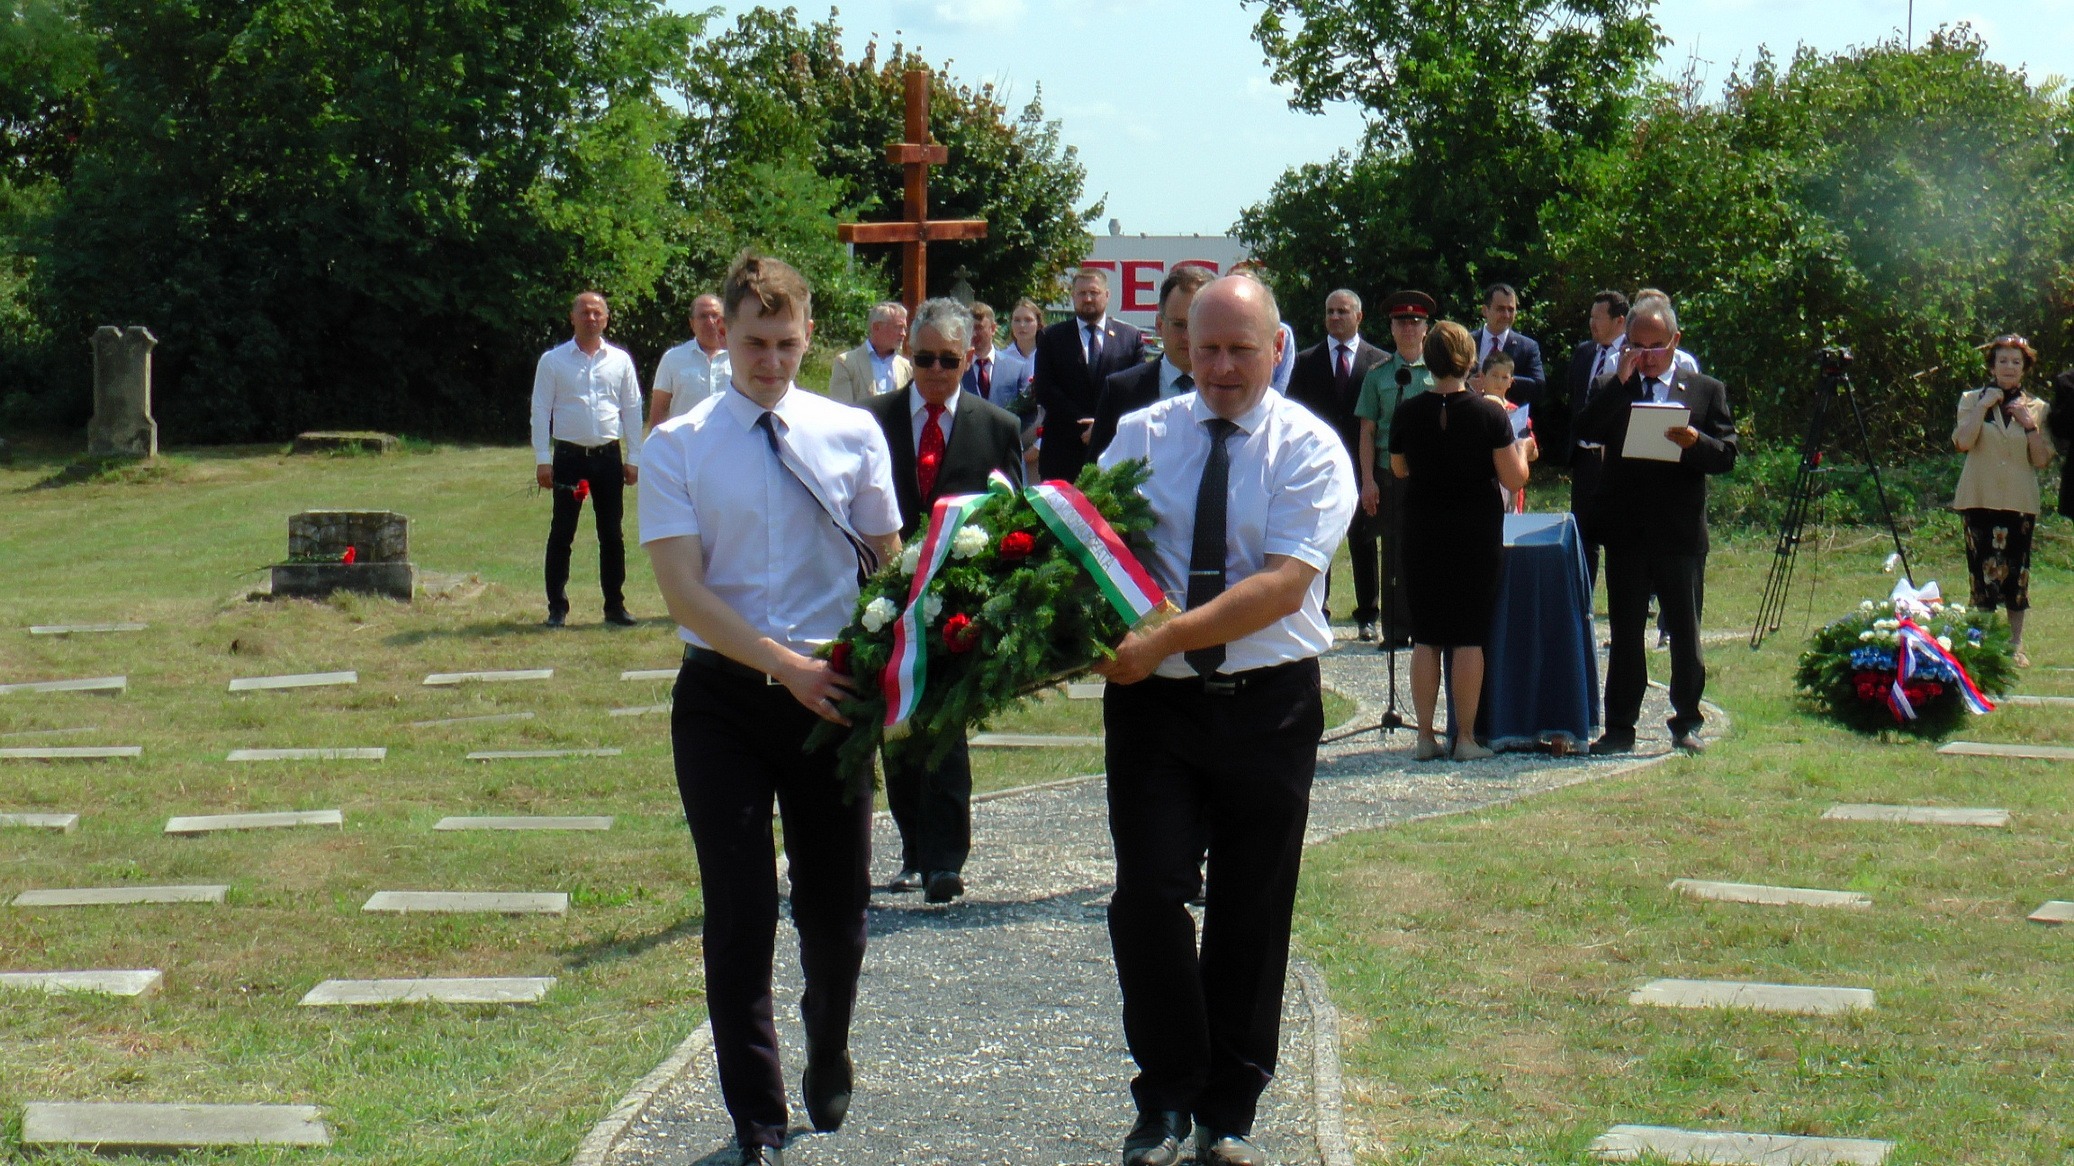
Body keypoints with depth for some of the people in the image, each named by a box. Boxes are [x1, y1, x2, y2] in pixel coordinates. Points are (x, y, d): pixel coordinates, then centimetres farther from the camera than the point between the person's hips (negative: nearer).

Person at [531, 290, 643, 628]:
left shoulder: (620, 360, 6)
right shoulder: (552, 361, 0)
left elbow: (632, 409, 9)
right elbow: (541, 410, 0)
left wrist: (633, 458, 5)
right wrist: (542, 460, -6)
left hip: (609, 456, 2)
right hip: (569, 456, -2)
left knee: (612, 535, 7)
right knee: (561, 534, 2)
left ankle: (615, 605, 16)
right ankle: (557, 608, 9)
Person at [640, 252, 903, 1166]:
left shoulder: (852, 434, 3)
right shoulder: (679, 446, -2)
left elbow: (890, 564, 6)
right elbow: (682, 589, -10)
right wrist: (788, 666, -19)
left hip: (832, 694, 2)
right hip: (723, 696, -1)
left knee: (838, 904, 10)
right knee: (740, 913, 0)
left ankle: (829, 1061, 40)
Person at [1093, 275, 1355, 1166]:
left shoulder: (1309, 449, -5)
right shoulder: (1140, 436, 6)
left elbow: (1284, 584, -17)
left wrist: (1165, 639, -26)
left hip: (1267, 703, -1)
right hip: (1154, 701, 1)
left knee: (1252, 916, 7)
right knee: (1148, 898, -7)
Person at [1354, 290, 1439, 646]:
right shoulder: (1378, 375, 7)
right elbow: (1367, 431, 7)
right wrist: (1368, 480, -1)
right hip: (1389, 476, 0)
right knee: (1393, 554, 3)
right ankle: (1395, 631, 8)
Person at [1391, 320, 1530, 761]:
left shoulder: (1408, 413, -4)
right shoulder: (1490, 413, -10)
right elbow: (1514, 479, -7)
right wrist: (1523, 450, 12)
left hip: (1422, 535, 2)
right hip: (1476, 536, -2)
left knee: (1425, 637, 7)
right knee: (1469, 637, 3)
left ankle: (1425, 737, 9)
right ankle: (1466, 738, 5)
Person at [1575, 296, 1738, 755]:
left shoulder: (1706, 391, 7)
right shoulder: (1610, 390, 9)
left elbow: (1727, 456, -1)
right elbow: (1585, 433, -10)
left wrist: (1696, 441, -22)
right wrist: (1621, 380, -13)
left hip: (1681, 533, -1)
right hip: (1625, 532, 1)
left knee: (1686, 633, 5)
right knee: (1625, 633, 6)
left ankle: (1687, 723, 16)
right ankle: (1620, 728, 11)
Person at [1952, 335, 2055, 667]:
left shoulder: (2037, 408, 9)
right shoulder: (1972, 400, 7)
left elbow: (2042, 460, 1)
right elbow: (1963, 442, -11)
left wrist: (2030, 424, -8)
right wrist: (1983, 406, -13)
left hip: (2020, 502, 1)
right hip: (1980, 499, -1)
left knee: (2017, 571, 0)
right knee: (1983, 568, -4)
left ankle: (2016, 644, 8)